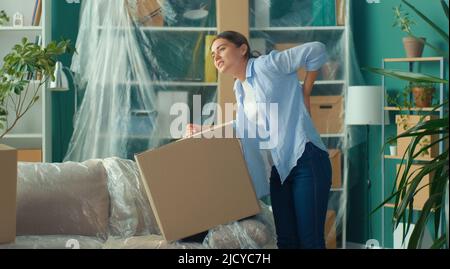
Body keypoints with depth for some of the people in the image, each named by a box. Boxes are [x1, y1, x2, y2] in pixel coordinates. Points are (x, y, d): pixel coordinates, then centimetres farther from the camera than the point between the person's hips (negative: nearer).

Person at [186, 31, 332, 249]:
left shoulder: (267, 65, -7)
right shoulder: (239, 88, 17)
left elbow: (317, 50, -10)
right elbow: (245, 126, 23)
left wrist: (305, 94, -4)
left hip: (305, 160, -8)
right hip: (279, 169, 8)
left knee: (311, 240, -8)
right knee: (286, 240, 7)